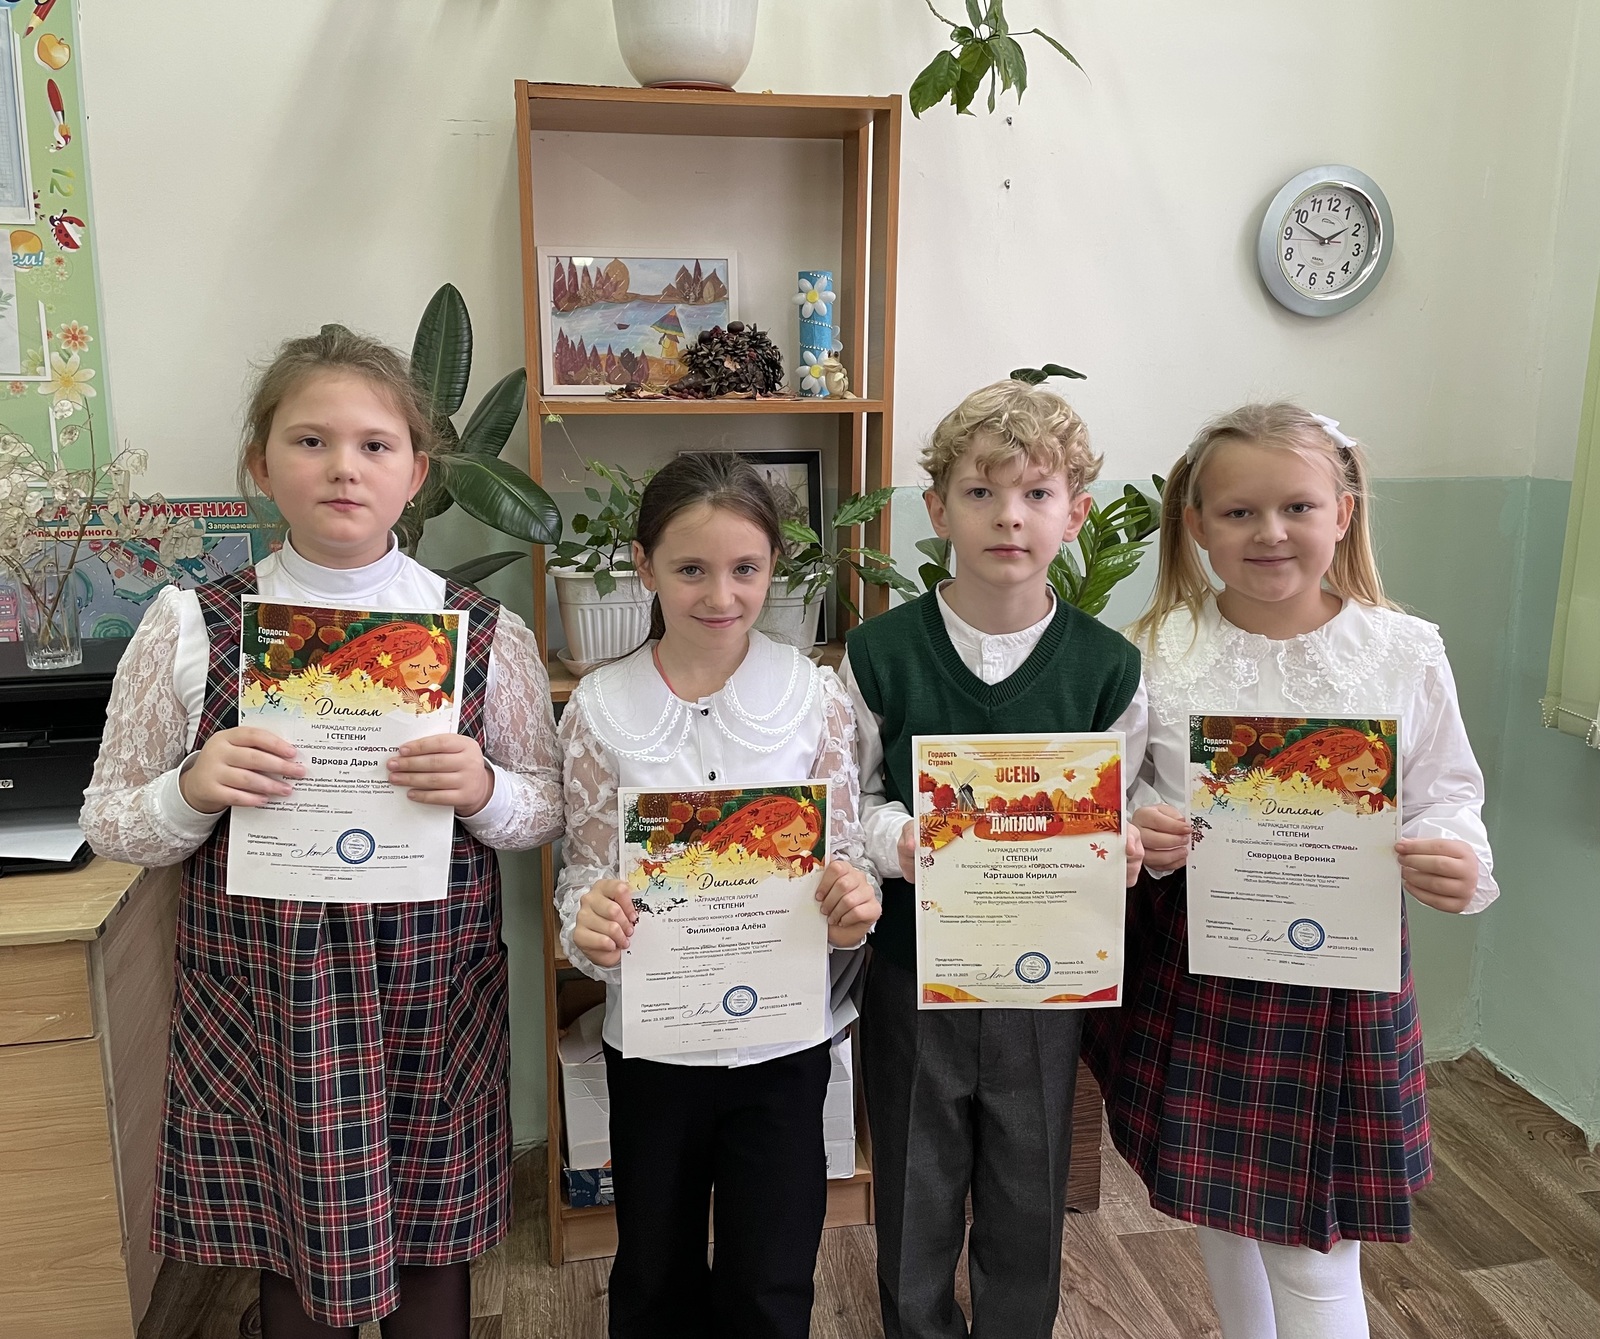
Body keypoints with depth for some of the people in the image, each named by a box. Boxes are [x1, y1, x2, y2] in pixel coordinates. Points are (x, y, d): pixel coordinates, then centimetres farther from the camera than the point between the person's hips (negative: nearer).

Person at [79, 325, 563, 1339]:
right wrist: (192, 790, -18)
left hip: (433, 1000, 0)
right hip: (258, 1002, 0)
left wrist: (482, 789, -18)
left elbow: (545, 810, 3)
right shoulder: (189, 628, -5)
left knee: (431, 1252, 16)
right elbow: (110, 824, 3)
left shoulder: (485, 634, -5)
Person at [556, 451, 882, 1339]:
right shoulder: (600, 708, -7)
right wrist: (589, 922, -25)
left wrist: (851, 905, -23)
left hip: (784, 1035, 0)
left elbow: (844, 853, -2)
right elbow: (585, 874, -3)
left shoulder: (815, 695, -8)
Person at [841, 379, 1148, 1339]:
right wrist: (897, 840, -21)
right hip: (913, 972, 0)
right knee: (915, 1198, 17)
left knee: (1028, 1206, 18)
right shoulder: (880, 656, -8)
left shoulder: (1107, 668, -6)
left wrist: (1117, 854, -20)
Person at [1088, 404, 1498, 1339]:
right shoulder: (1162, 650, -5)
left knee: (1312, 1255, 7)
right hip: (1193, 958, 2)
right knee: (1218, 1210, 20)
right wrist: (1140, 834, -18)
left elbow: (1446, 797, 1)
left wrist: (1458, 864, -20)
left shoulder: (1405, 653, -6)